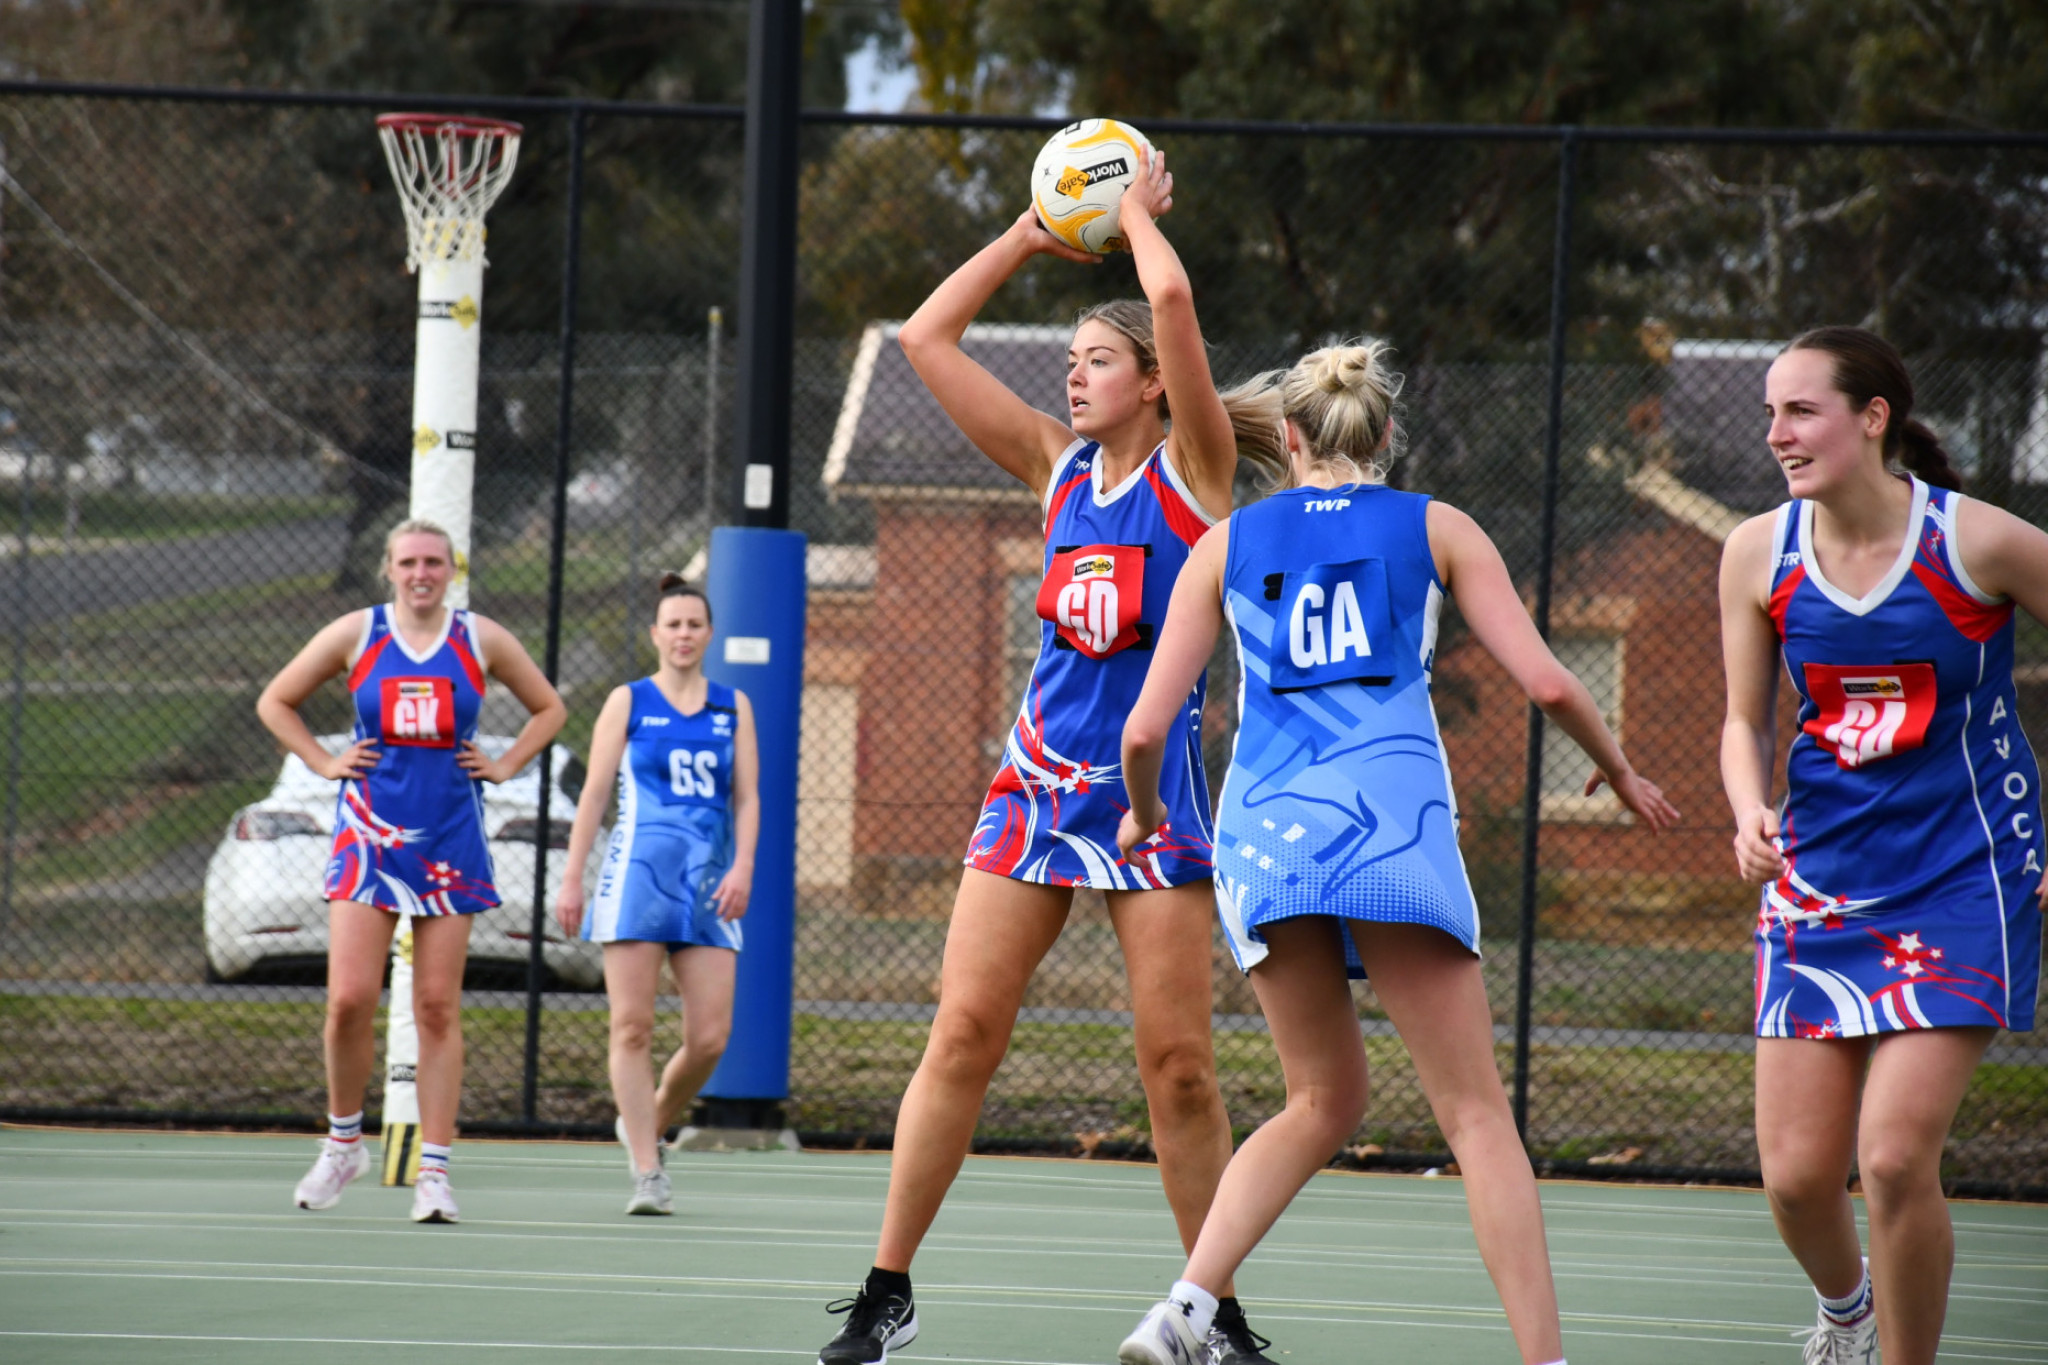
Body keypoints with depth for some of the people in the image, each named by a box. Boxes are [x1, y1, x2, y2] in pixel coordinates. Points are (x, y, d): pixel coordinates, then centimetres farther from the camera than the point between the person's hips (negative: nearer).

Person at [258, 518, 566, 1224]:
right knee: (350, 999, -10)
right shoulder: (354, 634, 2)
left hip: (450, 840, 1)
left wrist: (503, 765, 6)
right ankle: (343, 1143, 11)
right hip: (369, 833, -1)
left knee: (438, 1009, -1)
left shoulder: (482, 640, 5)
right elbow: (275, 702, 13)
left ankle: (434, 1171, 2)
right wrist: (325, 762, 3)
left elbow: (549, 709, 19)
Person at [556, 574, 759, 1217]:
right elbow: (594, 793, 6)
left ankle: (649, 1123, 21)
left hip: (709, 882, 2)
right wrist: (571, 877, -1)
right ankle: (647, 1173, -5)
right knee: (633, 1028, -8)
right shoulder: (629, 702, 7)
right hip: (639, 872, -2)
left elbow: (746, 796, 9)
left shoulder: (734, 706, 13)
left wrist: (742, 867, -7)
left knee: (710, 1038, -6)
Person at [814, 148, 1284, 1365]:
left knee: (1178, 1059, -4)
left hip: (1153, 785, -4)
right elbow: (928, 338, 13)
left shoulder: (1193, 467, -1)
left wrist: (1138, 214, 2)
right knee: (965, 1029, -4)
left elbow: (1174, 298, -15)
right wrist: (1032, 235, 13)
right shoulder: (1059, 469, 12)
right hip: (1039, 781, 4)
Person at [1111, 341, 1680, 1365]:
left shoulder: (1229, 542, 16)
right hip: (1390, 818, -3)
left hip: (1262, 826, 3)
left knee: (1322, 1103, 18)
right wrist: (1619, 770, 22)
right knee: (1474, 1113, 0)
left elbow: (1145, 729, 11)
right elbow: (1547, 684, 3)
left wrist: (1143, 812, 31)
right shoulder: (1437, 530, 12)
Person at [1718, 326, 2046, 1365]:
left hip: (1963, 883, -3)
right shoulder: (1758, 554, -1)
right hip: (1818, 879, 4)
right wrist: (1750, 812, -12)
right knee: (1797, 1174, -1)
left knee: (1895, 1157, -17)